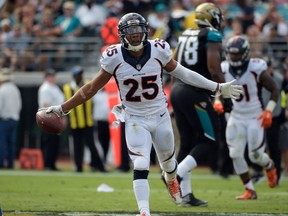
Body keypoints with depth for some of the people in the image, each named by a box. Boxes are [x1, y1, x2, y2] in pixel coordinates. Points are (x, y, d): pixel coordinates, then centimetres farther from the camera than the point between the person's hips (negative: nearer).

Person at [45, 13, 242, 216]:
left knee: (168, 162, 19)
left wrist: (218, 88, 7)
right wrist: (62, 109, -5)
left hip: (160, 117, 2)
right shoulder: (114, 58, -14)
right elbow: (92, 88, -5)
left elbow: (180, 72, 3)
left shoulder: (159, 51, -12)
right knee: (140, 167, -18)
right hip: (135, 121, -2)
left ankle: (171, 181, 55)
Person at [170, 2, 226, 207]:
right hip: (196, 93, -8)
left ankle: (186, 194, 10)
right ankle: (176, 175, -14)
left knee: (187, 143, 12)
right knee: (209, 143, 0)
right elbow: (214, 69, -16)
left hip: (178, 90, 8)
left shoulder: (186, 35, 15)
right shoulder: (212, 36, -8)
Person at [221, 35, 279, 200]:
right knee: (235, 155, -7)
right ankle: (250, 190, 6)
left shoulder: (257, 69, -16)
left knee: (256, 156, -4)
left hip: (255, 117, -4)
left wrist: (268, 111, -18)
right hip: (236, 117, 4)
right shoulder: (225, 70, -4)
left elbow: (275, 90, -8)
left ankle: (270, 166, 35)